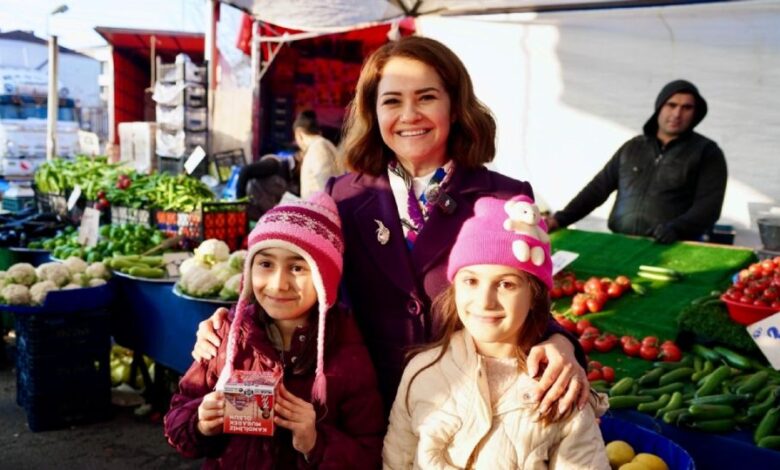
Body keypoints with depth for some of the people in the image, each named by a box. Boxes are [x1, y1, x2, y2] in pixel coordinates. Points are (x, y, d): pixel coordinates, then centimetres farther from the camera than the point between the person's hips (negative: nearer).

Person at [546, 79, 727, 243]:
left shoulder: (707, 152, 5)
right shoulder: (632, 147, 16)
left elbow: (709, 206, -5)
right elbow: (598, 187, 17)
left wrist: (675, 230, -23)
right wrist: (560, 219, 5)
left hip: (674, 249, -2)